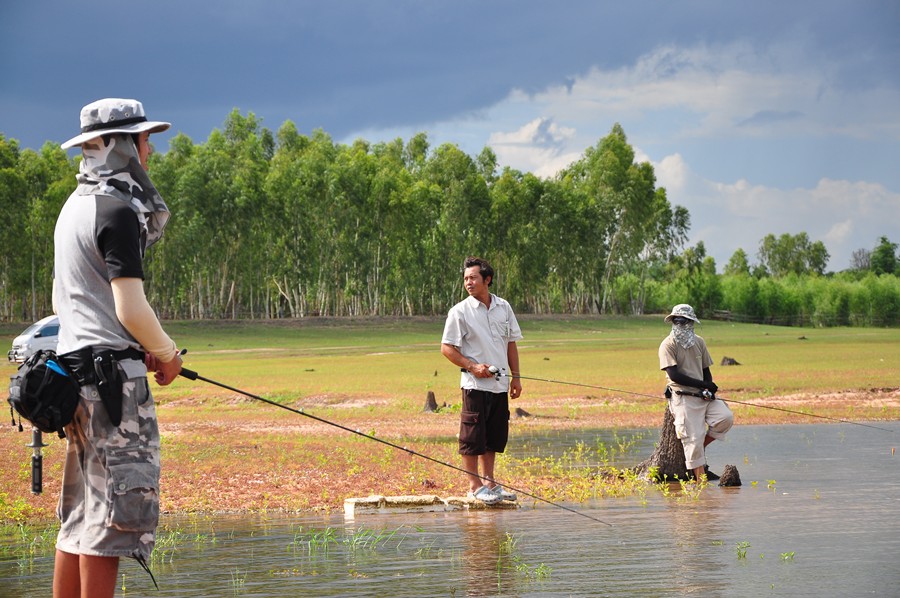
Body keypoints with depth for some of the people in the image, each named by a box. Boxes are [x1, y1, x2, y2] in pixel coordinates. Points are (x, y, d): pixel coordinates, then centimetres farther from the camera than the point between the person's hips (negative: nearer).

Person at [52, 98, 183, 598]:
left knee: (80, 512, 13)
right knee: (112, 506, -8)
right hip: (113, 373, -10)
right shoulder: (118, 212, -13)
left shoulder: (74, 207, 17)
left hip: (75, 364, 10)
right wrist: (167, 354, -1)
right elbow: (131, 309, -18)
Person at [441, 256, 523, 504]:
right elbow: (447, 348, -5)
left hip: (500, 384, 5)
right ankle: (475, 486, 1)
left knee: (495, 436, 11)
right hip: (475, 384, -5)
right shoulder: (460, 311, -6)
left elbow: (511, 343, 17)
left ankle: (489, 482, 21)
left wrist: (515, 377, 13)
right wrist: (472, 366, -15)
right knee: (473, 437, -5)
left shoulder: (503, 308, 9)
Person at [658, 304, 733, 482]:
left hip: (703, 396, 5)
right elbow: (674, 375, -15)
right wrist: (704, 385, -15)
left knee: (726, 417, -15)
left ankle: (702, 447, 6)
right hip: (683, 398, -5)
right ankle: (700, 477, -1)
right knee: (693, 437, -9)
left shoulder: (699, 342, 13)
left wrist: (709, 390, -5)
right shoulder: (668, 345, -6)